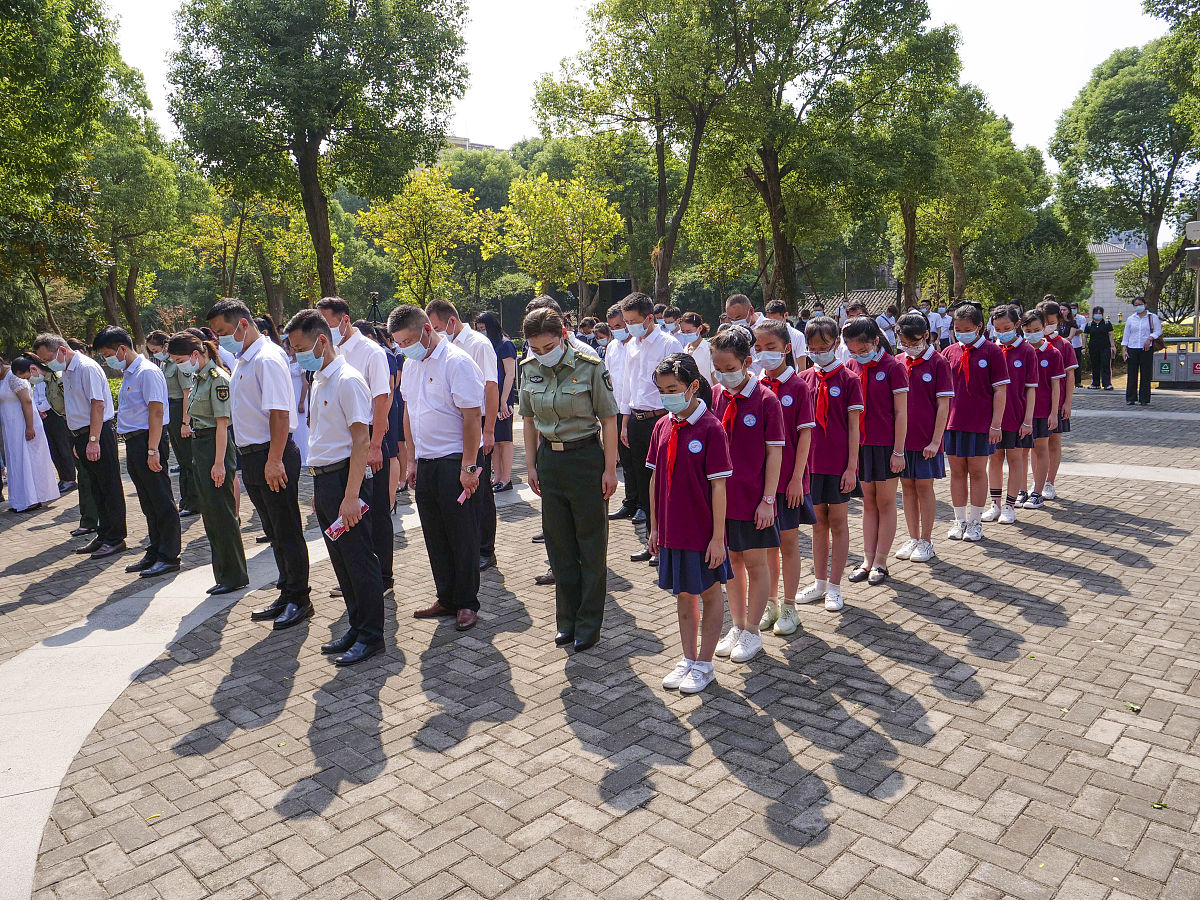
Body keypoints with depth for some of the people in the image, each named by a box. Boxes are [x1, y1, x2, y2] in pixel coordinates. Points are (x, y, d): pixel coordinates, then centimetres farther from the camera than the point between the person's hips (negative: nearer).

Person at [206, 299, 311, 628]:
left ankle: (299, 600, 12)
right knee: (275, 533, 16)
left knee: (287, 533, 0)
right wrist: (251, 459, 15)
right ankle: (287, 595, 27)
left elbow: (279, 413, -22)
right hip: (252, 457, 10)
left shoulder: (267, 359, -15)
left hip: (273, 456, -10)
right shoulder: (243, 360, 15)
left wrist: (274, 461, -25)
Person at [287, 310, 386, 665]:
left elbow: (361, 441, -20)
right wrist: (318, 487, 19)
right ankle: (356, 626, 27)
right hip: (323, 479, 9)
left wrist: (351, 496, -23)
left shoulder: (348, 380, -15)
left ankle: (370, 635, 10)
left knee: (359, 559, 0)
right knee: (341, 560, 15)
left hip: (346, 477, -9)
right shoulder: (319, 379, 14)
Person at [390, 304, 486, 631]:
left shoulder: (457, 362, -13)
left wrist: (468, 467, -18)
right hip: (425, 462, 7)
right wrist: (412, 460, 14)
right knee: (435, 536, 12)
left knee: (462, 536, 2)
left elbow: (472, 417, -16)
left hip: (455, 462, -7)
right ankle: (446, 599, 25)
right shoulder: (410, 364, 11)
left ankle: (466, 603, 14)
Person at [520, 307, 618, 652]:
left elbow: (608, 419, -8)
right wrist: (532, 465, 10)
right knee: (558, 544, 11)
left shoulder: (590, 366, -12)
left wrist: (610, 469, -10)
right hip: (549, 459, 5)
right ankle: (567, 620, 25)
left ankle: (589, 623, 17)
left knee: (591, 544, 4)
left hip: (586, 457, -4)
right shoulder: (529, 369, 1)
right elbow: (529, 420, 11)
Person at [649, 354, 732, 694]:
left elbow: (718, 486, -14)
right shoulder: (662, 427, 2)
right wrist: (654, 526, 9)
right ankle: (688, 658, 33)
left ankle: (704, 664, 25)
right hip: (671, 530, 6)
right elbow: (656, 479, 8)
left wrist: (718, 536, -14)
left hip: (702, 530, -5)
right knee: (683, 594, 18)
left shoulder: (710, 428, -14)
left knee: (709, 592, 12)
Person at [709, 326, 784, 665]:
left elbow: (774, 453, -10)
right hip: (722, 494, 5)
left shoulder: (765, 399, -11)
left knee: (755, 562, 7)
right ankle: (737, 625, 30)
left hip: (753, 496, -4)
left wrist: (767, 499, -12)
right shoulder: (716, 398, 1)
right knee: (732, 559, 15)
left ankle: (752, 631, 21)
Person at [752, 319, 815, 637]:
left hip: (789, 479, -4)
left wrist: (797, 478, -12)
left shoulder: (798, 387, -7)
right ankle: (770, 604, 26)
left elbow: (804, 435, -8)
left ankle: (789, 608, 19)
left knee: (788, 542, 6)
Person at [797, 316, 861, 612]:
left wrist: (851, 467, -10)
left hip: (838, 462, -4)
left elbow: (854, 426, -7)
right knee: (818, 521, 13)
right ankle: (819, 582, 24)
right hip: (811, 461, 4)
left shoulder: (848, 379, -6)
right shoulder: (805, 379, 4)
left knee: (837, 521, 5)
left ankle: (834, 587, 15)